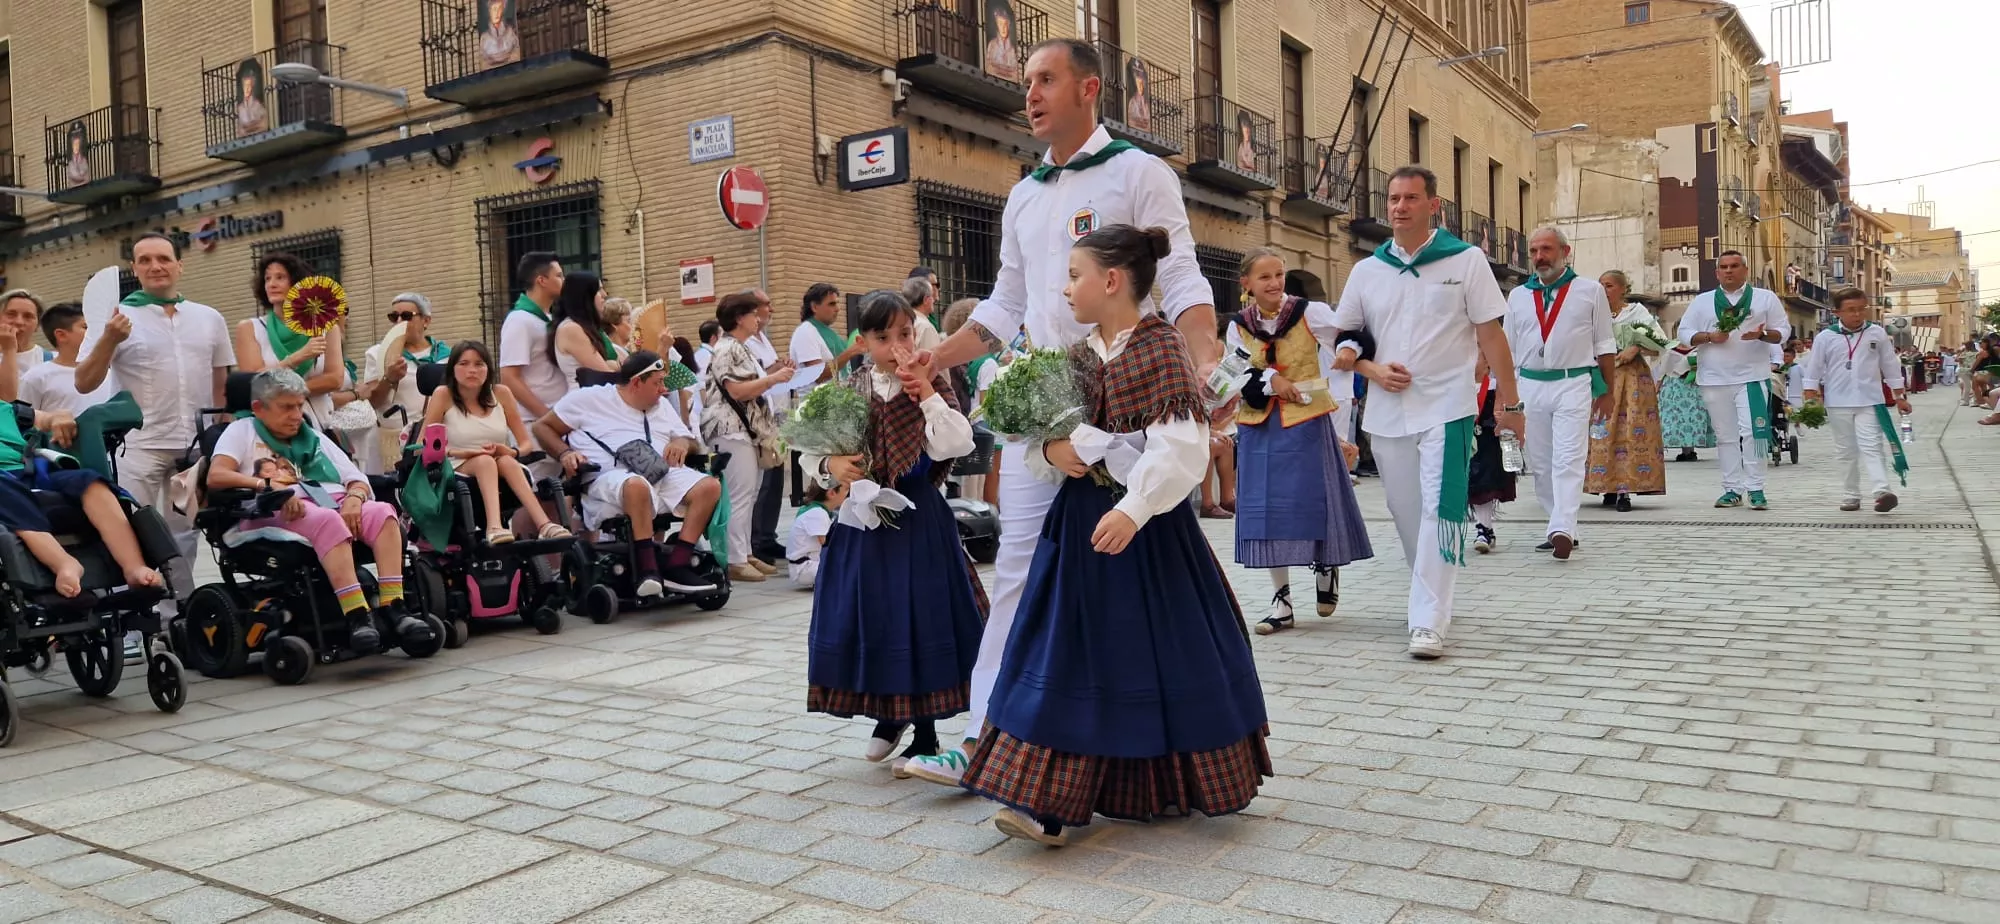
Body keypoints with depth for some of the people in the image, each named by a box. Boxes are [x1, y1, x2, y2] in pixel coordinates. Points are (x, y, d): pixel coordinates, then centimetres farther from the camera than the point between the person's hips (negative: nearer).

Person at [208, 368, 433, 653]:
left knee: (382, 513, -26)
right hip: (277, 513, -5)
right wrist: (269, 485, -19)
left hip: (334, 505, 5)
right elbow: (216, 476, -3)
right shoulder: (243, 431, 16)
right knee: (328, 520, -38)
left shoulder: (313, 437, 30)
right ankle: (356, 615, -48)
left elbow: (357, 479, 19)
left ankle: (392, 606, -37)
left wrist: (354, 498, -6)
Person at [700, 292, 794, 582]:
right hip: (732, 430, -11)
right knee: (740, 495, -11)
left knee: (749, 494, 11)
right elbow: (738, 390, -19)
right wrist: (775, 379, -16)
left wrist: (775, 371, 12)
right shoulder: (727, 349, -11)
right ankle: (735, 560, -9)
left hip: (750, 429, 11)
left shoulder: (741, 348, 20)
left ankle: (745, 553, 16)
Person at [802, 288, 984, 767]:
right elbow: (809, 450, 8)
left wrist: (926, 391, -23)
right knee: (867, 614, 10)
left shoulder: (932, 386, -4)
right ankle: (888, 714, 34)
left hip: (917, 517, -3)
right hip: (863, 516, 3)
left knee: (920, 613, 2)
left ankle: (925, 732, 18)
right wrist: (831, 465, -13)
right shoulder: (848, 393, 4)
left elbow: (956, 445, -19)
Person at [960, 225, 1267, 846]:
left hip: (1146, 526, -6)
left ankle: (1167, 785, 27)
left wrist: (1133, 509, -28)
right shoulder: (1078, 358, 10)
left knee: (1160, 651, 6)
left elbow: (1181, 449, -20)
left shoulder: (1161, 349, -11)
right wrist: (1051, 450, -8)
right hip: (1082, 521, 6)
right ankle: (1048, 802, 12)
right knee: (1073, 652, 6)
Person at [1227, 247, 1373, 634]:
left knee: (1314, 500, 0)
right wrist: (1270, 380, -15)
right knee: (1268, 509, 2)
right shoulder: (1239, 326, 4)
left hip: (1306, 422, -2)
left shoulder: (1310, 313, -5)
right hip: (1259, 427, 3)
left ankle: (1326, 567, 32)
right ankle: (1281, 602, 11)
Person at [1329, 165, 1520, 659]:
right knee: (1406, 516, 11)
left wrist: (1509, 403, -4)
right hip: (1386, 413, 4)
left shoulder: (1466, 260, 0)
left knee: (1439, 511, -13)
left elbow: (1491, 336, 0)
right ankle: (1433, 600, 30)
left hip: (1445, 408, -4)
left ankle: (1429, 621, -12)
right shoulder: (1367, 271, 8)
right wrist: (1371, 369, -6)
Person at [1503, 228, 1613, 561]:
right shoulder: (1518, 296, 13)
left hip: (1574, 386, -4)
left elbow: (1604, 346, 7)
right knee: (1540, 464, 6)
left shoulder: (1590, 291, 5)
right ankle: (1563, 529, 15)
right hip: (1530, 387, 4)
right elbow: (1508, 352, 15)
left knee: (1568, 460, -13)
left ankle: (1562, 530, -20)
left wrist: (1605, 393, 5)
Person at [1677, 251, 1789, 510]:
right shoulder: (1702, 301, 12)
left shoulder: (1765, 298, 9)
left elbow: (1783, 330, 7)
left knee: (1754, 433, -10)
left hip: (1752, 376, -2)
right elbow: (1685, 333, 7)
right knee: (1726, 436, 6)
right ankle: (1732, 489, 12)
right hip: (1714, 379, 2)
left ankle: (1755, 489, -3)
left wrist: (1762, 334, -15)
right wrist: (1709, 337, -11)